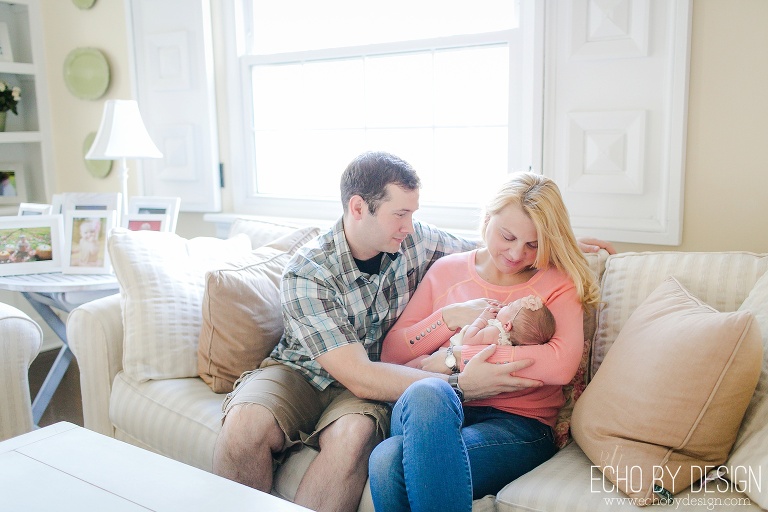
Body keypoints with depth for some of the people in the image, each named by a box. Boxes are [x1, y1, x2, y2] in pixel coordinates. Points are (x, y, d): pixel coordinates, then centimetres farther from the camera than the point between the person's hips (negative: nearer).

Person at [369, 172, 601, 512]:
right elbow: (391, 355, 13)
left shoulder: (558, 283, 8)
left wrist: (455, 358, -12)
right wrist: (449, 317, -3)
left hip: (518, 424, -3)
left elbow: (562, 364, -13)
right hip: (439, 414, 4)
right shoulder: (447, 270, 17)